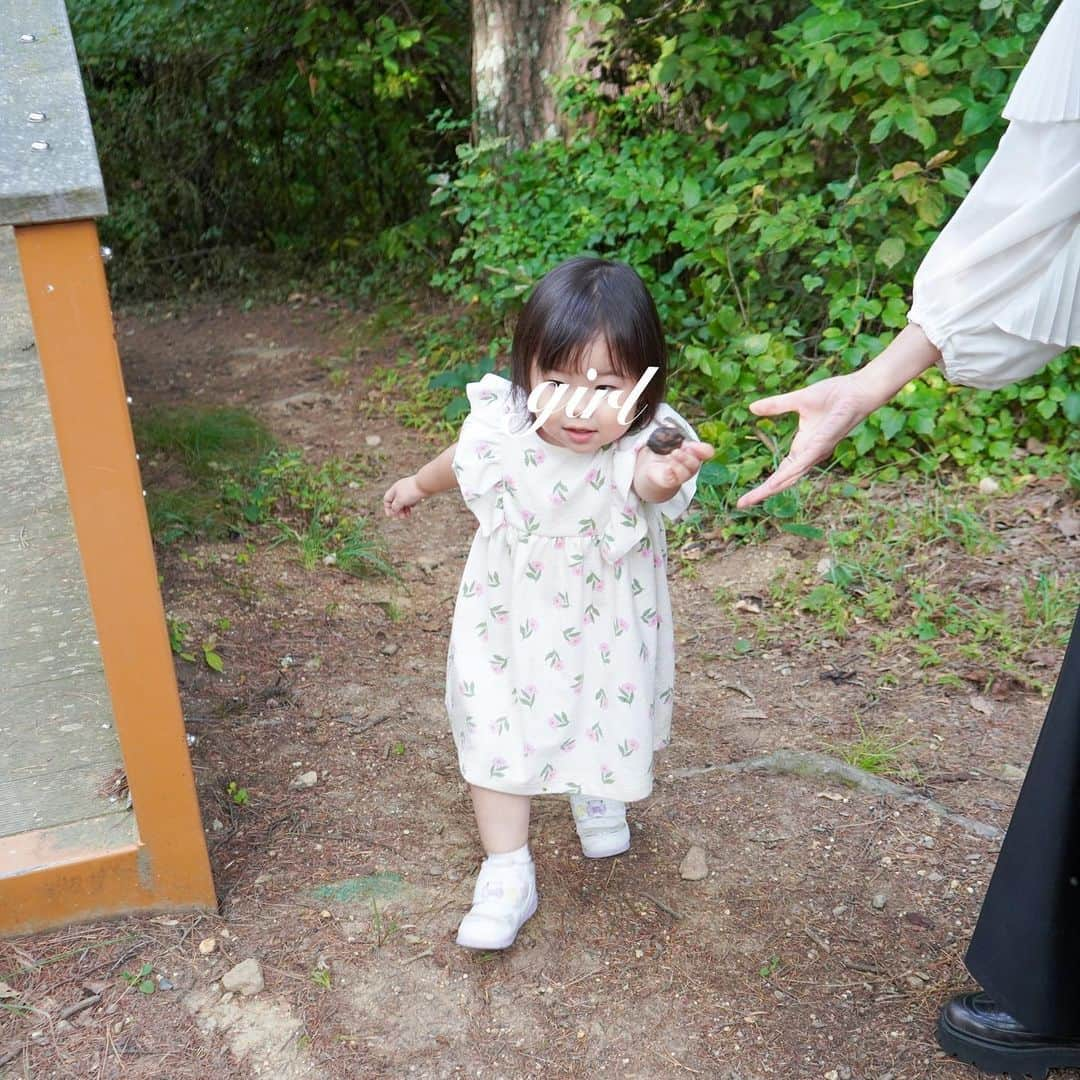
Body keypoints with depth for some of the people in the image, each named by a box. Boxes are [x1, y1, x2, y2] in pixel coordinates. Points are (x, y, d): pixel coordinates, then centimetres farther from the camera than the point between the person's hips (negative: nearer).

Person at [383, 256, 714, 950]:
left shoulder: (635, 449, -31)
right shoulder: (502, 434, -22)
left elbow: (650, 478, -57)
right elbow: (461, 462, 2)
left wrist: (670, 475, -81)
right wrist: (417, 485, 23)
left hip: (605, 630, -1)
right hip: (509, 627, 1)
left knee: (609, 721, 21)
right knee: (498, 734, 4)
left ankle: (596, 794, 57)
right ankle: (508, 876, 22)